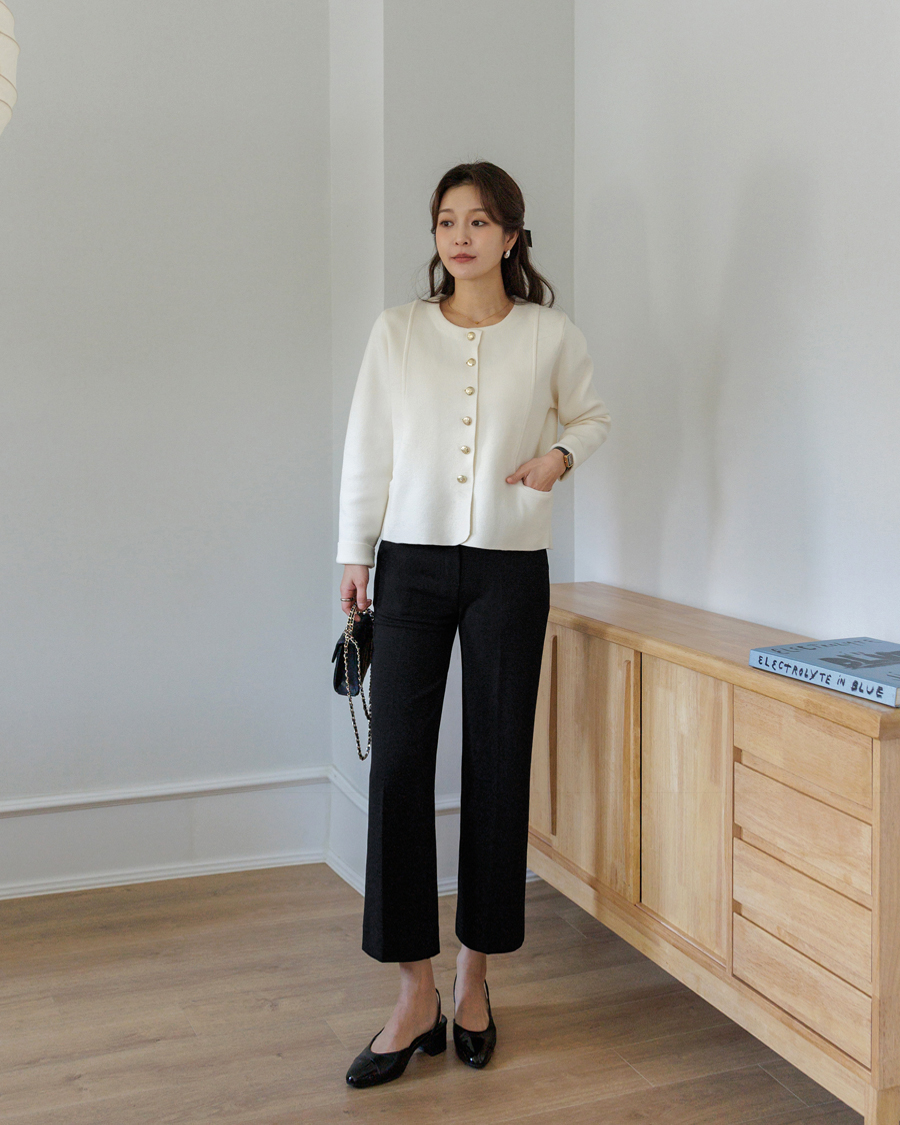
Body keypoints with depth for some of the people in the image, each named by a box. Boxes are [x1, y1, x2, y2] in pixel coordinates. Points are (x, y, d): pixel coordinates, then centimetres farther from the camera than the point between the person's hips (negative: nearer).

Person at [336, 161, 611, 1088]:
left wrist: (561, 454, -3)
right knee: (398, 762, -4)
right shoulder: (398, 331, 3)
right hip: (413, 562, 0)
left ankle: (474, 977, 21)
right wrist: (355, 554, 3)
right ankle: (416, 996, 6)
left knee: (497, 766, 5)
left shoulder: (551, 335, 2)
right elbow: (367, 448, 6)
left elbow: (591, 415, 18)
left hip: (510, 568, 0)